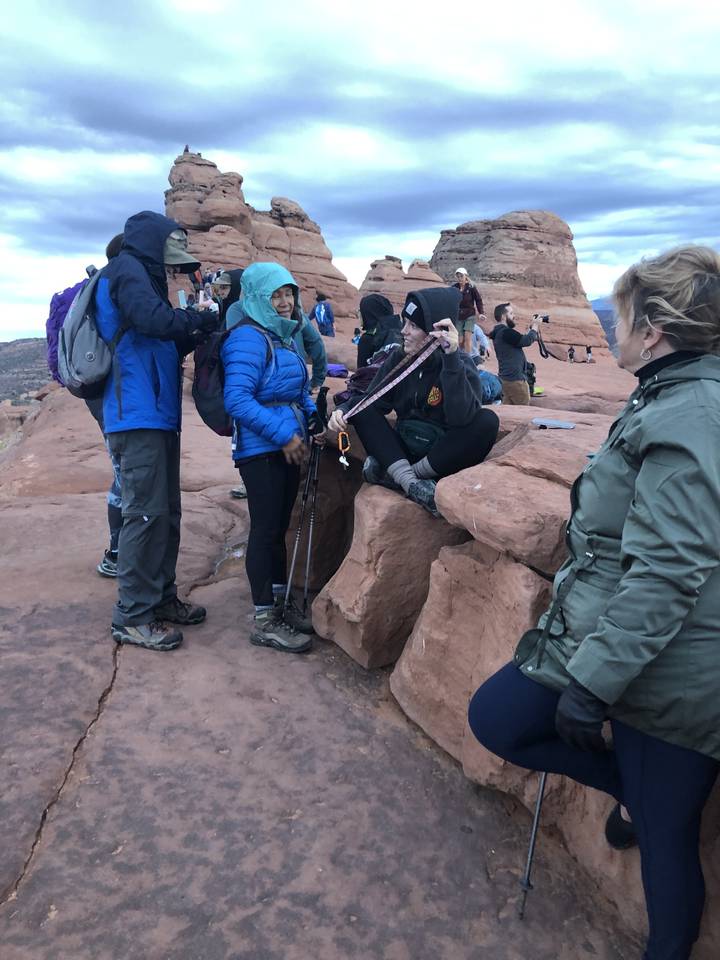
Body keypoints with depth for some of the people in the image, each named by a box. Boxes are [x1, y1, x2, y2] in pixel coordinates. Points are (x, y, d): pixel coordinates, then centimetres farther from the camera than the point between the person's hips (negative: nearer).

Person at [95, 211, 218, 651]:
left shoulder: (143, 277, 24)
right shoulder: (125, 269, -4)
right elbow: (155, 320, -21)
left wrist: (195, 330, 9)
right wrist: (203, 319, -6)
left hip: (159, 415, 10)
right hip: (138, 416, -10)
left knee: (166, 511, 12)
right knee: (146, 512, -9)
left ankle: (161, 597, 22)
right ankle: (133, 616, -1)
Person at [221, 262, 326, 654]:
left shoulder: (284, 336, 14)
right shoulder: (249, 337, -13)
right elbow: (237, 400, -23)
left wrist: (314, 420, 5)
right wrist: (283, 435, -22)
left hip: (287, 446, 9)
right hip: (260, 449, -8)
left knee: (280, 527, 15)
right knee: (265, 529, -2)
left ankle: (282, 604, 28)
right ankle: (263, 621, 9)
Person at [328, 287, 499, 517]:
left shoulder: (460, 363, -14)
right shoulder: (398, 357, -1)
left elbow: (462, 419, -31)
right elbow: (373, 401, 3)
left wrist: (451, 358, -37)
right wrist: (343, 410, -18)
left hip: (443, 459, -3)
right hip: (403, 451, 4)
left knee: (487, 421, -28)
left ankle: (394, 474, -22)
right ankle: (410, 482, -30)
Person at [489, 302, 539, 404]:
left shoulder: (499, 332, 14)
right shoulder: (506, 332, -19)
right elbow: (527, 341, -18)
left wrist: (531, 328, 9)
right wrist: (535, 326, -3)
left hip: (506, 378, 10)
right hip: (515, 379, -10)